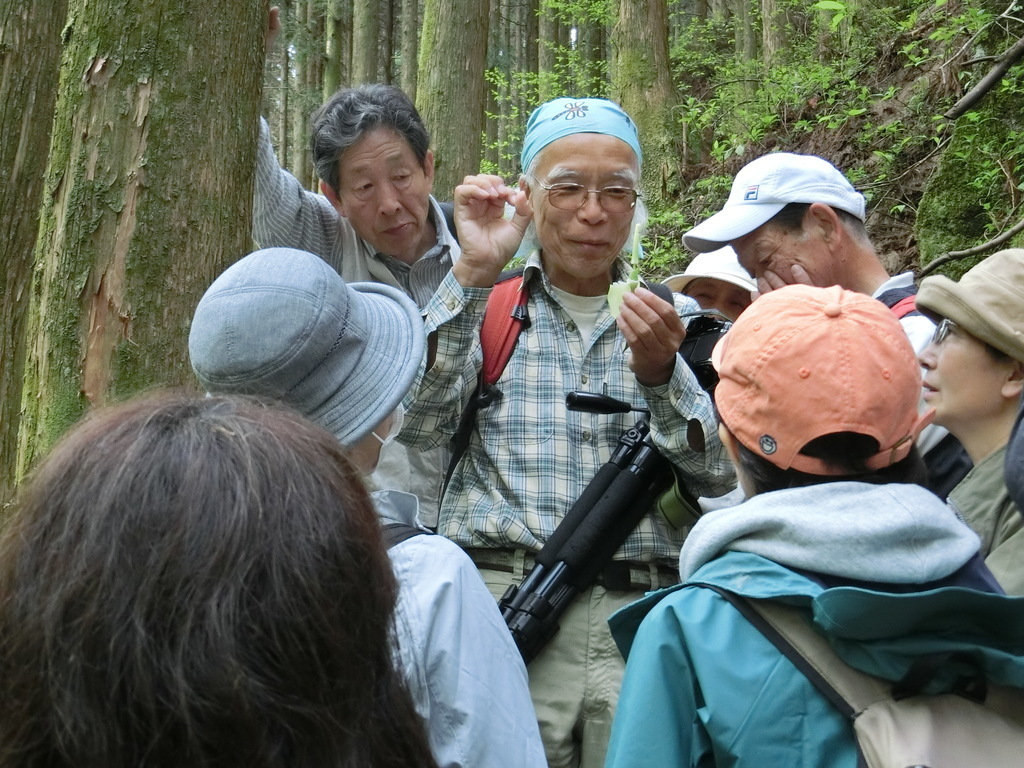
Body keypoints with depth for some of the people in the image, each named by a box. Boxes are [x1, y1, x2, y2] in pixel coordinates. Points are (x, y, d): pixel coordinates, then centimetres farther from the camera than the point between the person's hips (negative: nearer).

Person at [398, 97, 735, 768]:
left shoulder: (678, 319, 12)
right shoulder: (483, 309, 9)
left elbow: (721, 475, 2)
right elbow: (418, 423, -8)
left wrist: (659, 374, -15)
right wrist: (474, 274, -13)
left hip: (642, 615, 1)